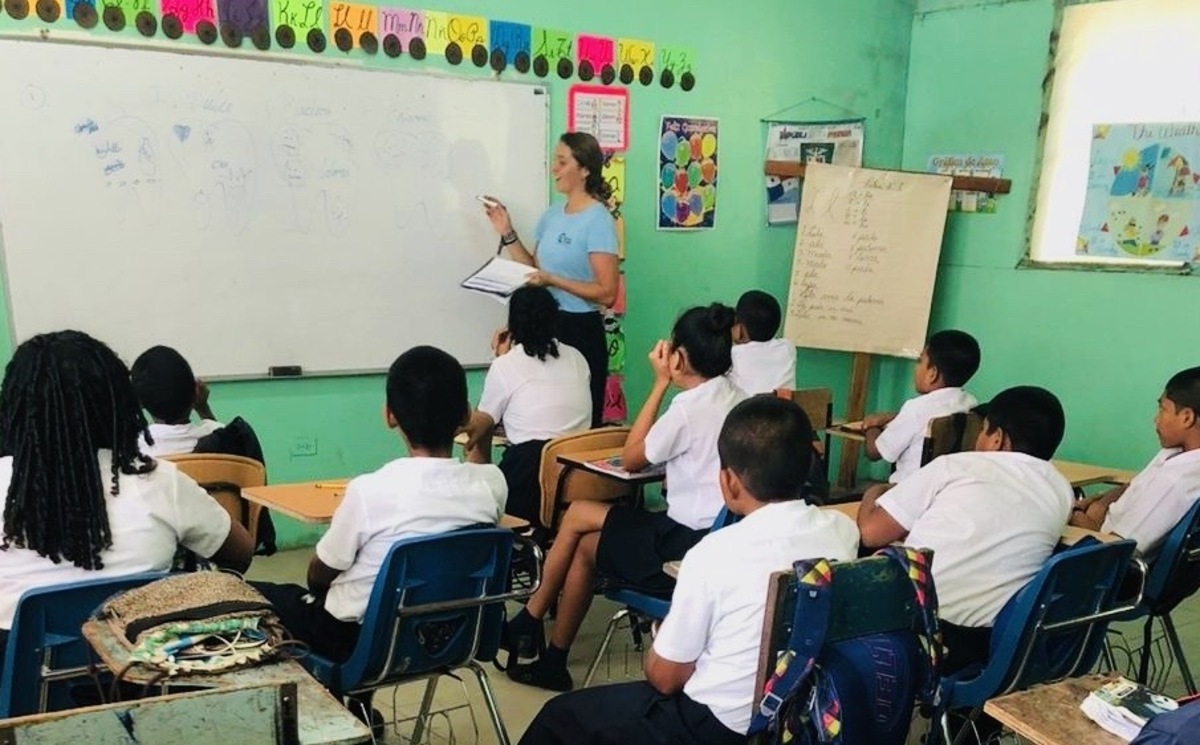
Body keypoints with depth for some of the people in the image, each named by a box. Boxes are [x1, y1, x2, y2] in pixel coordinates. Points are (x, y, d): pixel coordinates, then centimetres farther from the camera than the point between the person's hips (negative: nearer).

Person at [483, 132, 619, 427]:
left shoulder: (598, 220, -13)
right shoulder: (552, 215, 9)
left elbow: (607, 293, -18)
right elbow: (535, 271, 14)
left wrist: (553, 281, -23)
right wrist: (507, 234, 6)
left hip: (580, 330, -7)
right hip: (546, 326, 7)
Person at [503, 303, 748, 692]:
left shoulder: (689, 407, -18)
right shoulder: (736, 397, 7)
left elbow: (631, 458, -4)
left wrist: (661, 383, -5)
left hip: (693, 545, -8)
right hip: (722, 534, 8)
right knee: (579, 514, 14)